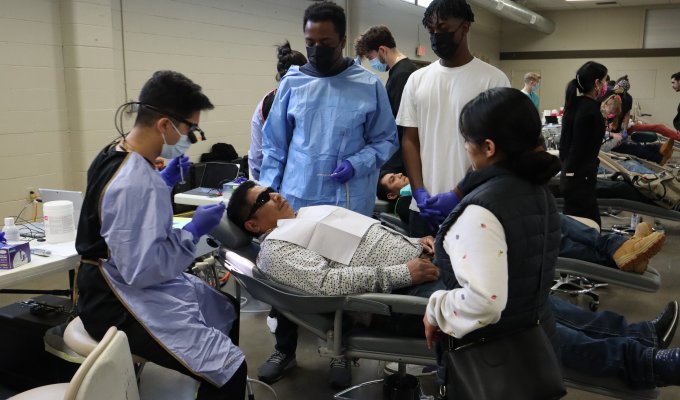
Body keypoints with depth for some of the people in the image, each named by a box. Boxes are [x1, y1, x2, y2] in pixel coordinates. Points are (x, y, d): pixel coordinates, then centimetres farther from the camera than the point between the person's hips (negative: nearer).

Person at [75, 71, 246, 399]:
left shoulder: (116, 154, 2)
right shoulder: (134, 181, -29)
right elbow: (141, 269, -28)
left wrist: (164, 182, 9)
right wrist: (194, 231, -19)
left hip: (122, 285, 11)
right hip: (123, 303, -11)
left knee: (227, 313, 25)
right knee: (229, 369, -20)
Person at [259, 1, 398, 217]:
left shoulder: (369, 85, -1)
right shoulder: (291, 82, 4)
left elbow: (385, 140, 4)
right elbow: (274, 145, 7)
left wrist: (356, 164, -13)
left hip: (349, 203, -1)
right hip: (296, 199, 2)